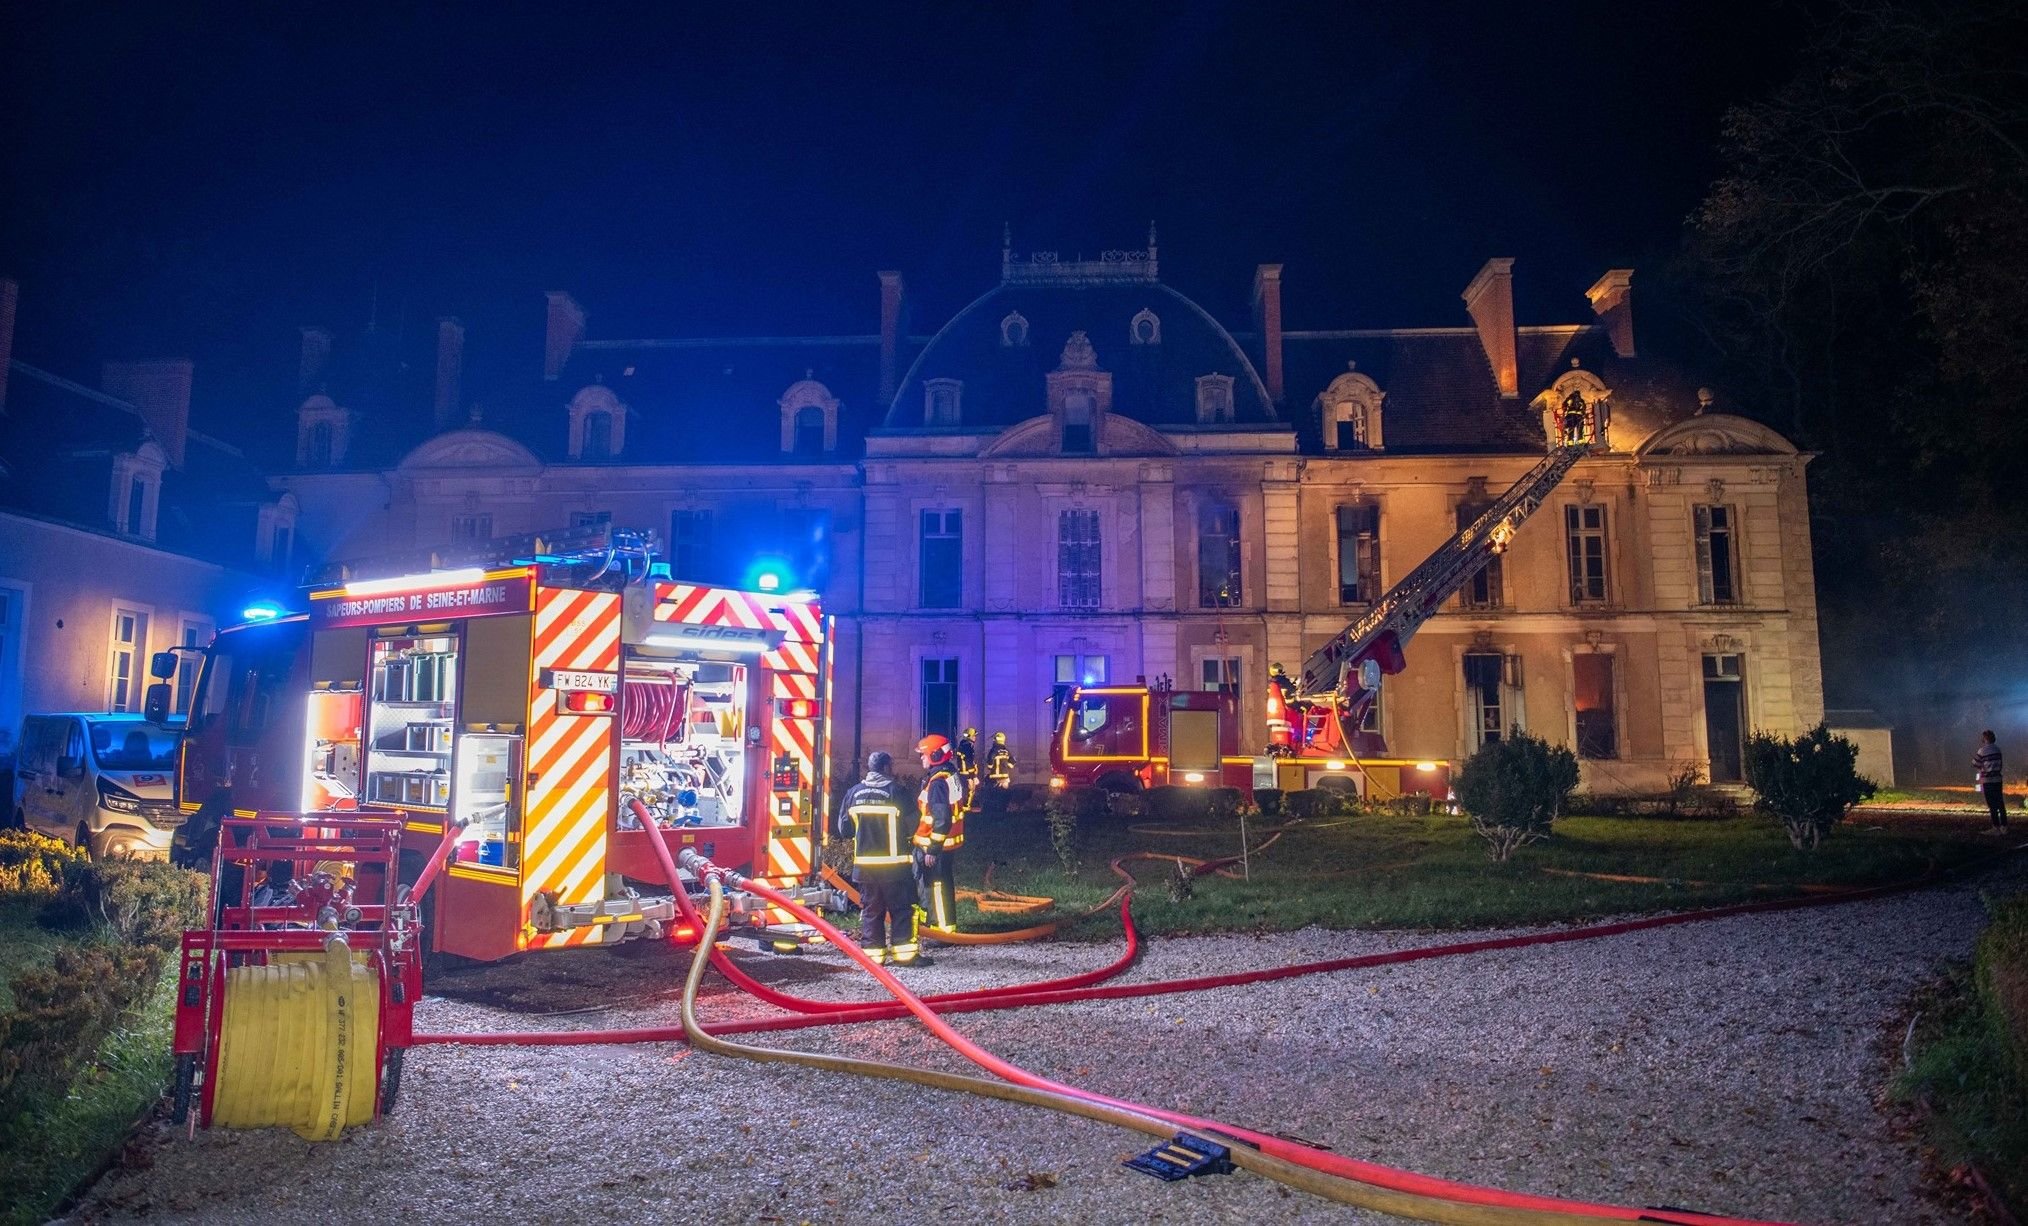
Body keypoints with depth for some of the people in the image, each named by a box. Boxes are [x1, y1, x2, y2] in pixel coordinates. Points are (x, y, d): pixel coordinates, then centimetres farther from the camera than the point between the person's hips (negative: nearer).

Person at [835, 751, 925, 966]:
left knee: (871, 908, 12)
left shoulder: (855, 792, 3)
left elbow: (844, 829, 6)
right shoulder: (895, 791, -9)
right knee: (901, 908, 5)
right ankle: (904, 952, 4)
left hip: (865, 863, 4)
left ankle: (873, 952, 13)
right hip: (894, 863, -4)